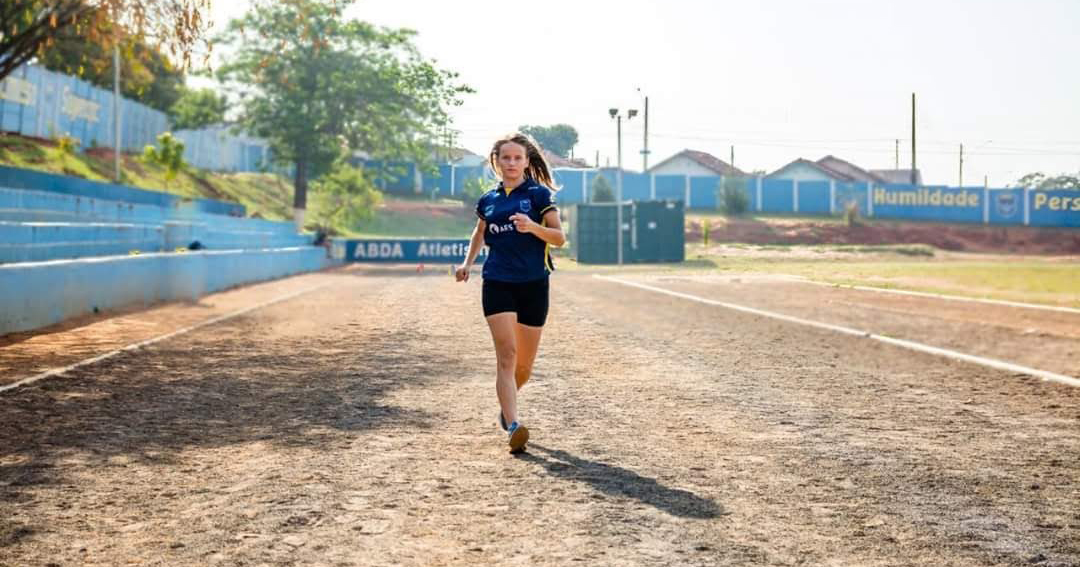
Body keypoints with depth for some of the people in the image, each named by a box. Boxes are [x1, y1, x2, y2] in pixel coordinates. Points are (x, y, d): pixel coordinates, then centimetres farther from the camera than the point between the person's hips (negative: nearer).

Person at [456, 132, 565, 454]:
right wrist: (467, 263, 15)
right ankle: (513, 428, -22)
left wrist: (533, 227, -21)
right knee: (506, 355, -15)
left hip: (534, 285, -1)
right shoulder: (488, 201, 11)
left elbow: (560, 238, -4)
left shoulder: (539, 194, 0)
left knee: (524, 364, 7)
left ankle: (506, 402, 38)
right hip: (497, 283, 1)